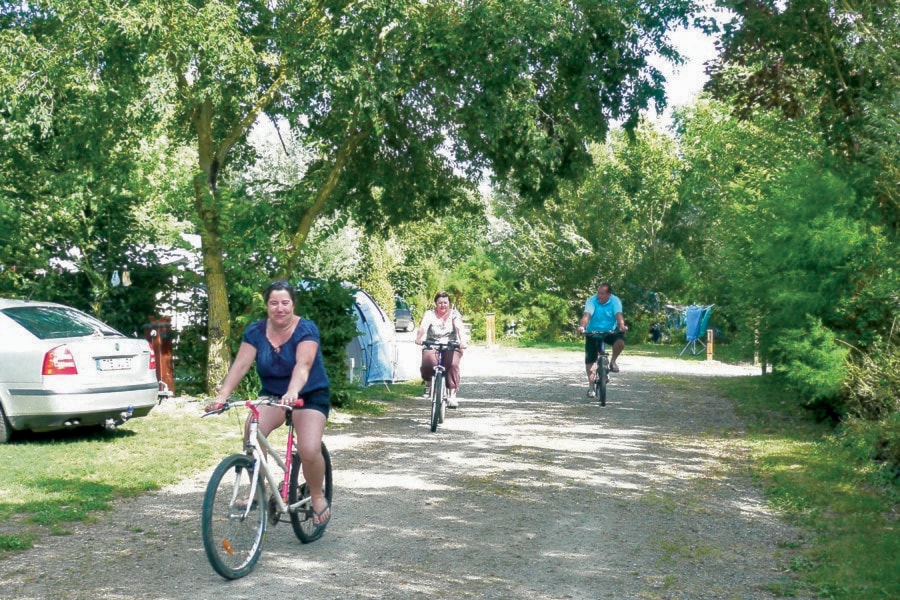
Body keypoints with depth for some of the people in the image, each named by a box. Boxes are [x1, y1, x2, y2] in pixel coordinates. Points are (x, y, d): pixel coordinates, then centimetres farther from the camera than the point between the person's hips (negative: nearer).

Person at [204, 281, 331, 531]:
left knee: (309, 450, -25)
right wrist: (222, 395, -30)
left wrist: (292, 392, -51)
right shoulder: (255, 331, -5)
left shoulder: (306, 329, -16)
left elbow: (303, 364, -33)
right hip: (271, 395, 3)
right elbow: (240, 364, -15)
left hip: (310, 396, -3)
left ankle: (318, 497, 5)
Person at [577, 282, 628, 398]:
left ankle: (612, 361, -3)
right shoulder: (592, 300, -17)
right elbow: (587, 315, -30)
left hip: (610, 332, 0)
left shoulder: (615, 301, -14)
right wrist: (582, 326, -49)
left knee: (620, 341, -30)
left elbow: (618, 315, -28)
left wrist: (622, 326, -48)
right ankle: (591, 386, 8)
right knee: (590, 359, -4)